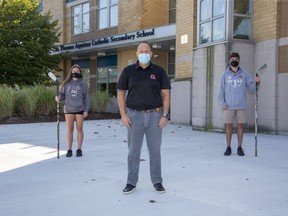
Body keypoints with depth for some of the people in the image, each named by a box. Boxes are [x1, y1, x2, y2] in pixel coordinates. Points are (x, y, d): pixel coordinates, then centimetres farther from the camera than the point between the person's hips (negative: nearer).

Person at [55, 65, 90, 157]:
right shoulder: (66, 83, 7)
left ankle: (79, 149, 10)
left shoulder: (83, 83, 4)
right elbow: (62, 95, 5)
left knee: (79, 129, 3)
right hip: (68, 109, 1)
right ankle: (69, 150, 8)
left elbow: (86, 97, 2)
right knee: (69, 130, 3)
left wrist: (86, 110, -5)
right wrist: (58, 98, -19)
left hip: (80, 109, -1)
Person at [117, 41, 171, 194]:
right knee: (133, 151, 5)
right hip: (134, 115, 0)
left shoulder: (159, 71, 2)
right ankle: (131, 182, 14)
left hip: (154, 114, 0)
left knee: (155, 150, 6)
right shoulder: (128, 71, 1)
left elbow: (166, 94, 1)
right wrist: (123, 115, -5)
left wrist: (165, 115, -7)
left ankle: (157, 181, 18)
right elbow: (120, 93, 3)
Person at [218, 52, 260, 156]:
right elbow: (221, 90, 4)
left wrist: (256, 82, -20)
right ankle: (228, 147, 11)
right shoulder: (225, 74, 6)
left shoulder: (244, 74, 7)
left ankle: (239, 148, 11)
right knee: (229, 126, 3)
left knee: (240, 126, 3)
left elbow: (252, 88, 1)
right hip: (229, 106, 0)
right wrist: (223, 103, -6)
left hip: (241, 106, 0)